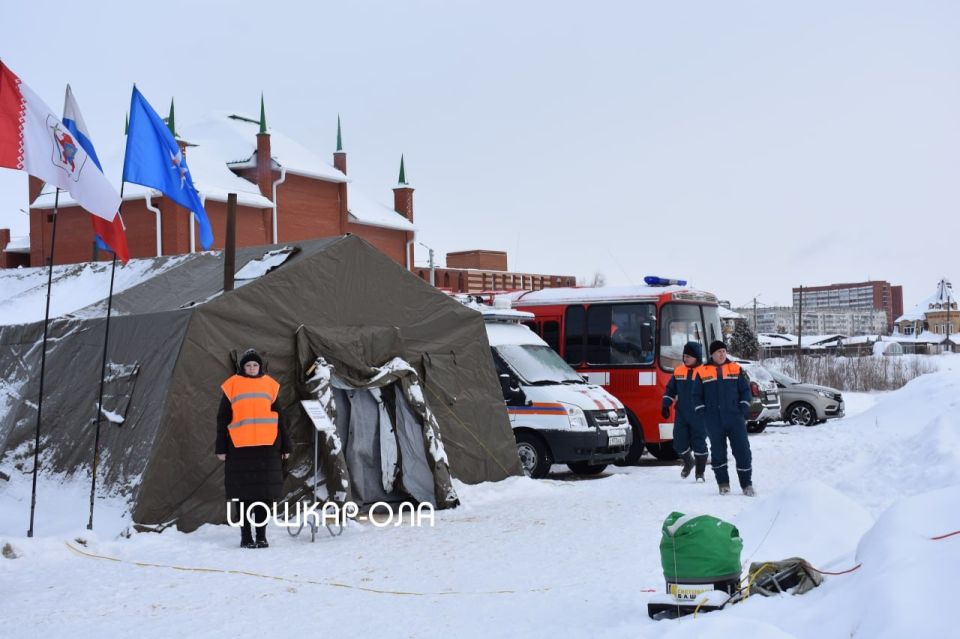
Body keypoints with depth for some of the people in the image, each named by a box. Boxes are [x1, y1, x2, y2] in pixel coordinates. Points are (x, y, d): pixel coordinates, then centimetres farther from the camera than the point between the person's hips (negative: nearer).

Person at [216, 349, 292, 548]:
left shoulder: (269, 385, 9)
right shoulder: (232, 386, 2)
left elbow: (278, 417, 13)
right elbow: (223, 419, 4)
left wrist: (285, 446, 11)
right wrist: (221, 448, 0)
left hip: (267, 447, 2)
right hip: (240, 447, -2)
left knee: (265, 492, 4)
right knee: (243, 492, 2)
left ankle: (261, 535, 12)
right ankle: (245, 536, 9)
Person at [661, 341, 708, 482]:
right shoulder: (678, 371, 8)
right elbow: (670, 389, 16)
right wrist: (666, 405, 7)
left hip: (698, 416, -4)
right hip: (681, 414, 4)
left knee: (698, 443, 0)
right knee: (679, 443, 3)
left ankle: (700, 472, 13)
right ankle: (688, 462, 32)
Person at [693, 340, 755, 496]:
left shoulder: (735, 369, 7)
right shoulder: (702, 372, 5)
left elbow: (745, 390, 10)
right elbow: (697, 395, 10)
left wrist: (744, 409, -1)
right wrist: (702, 413, 1)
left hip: (735, 418, 0)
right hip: (713, 421, 0)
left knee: (742, 450, -3)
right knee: (718, 451, 5)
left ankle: (747, 484, 3)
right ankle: (723, 483, 16)